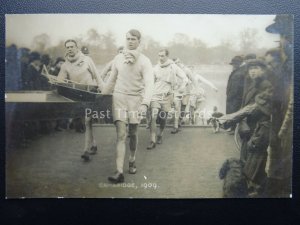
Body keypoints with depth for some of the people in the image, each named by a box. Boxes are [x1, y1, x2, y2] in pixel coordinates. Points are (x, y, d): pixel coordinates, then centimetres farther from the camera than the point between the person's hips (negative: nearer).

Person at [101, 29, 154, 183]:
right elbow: (111, 80, 16)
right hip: (119, 97, 1)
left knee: (133, 133, 12)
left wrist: (145, 103, -31)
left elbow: (149, 83, -16)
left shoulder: (144, 61, -5)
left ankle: (132, 161, 37)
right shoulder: (118, 58, 6)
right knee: (121, 134, -8)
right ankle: (119, 172, -12)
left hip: (135, 98, -1)